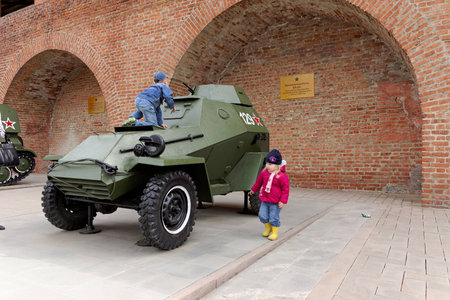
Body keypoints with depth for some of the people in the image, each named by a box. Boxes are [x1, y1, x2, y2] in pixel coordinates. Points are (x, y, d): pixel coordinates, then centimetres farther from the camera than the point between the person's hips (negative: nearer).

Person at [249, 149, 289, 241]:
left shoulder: (282, 176, -16)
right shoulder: (264, 172, -1)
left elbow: (285, 189, -10)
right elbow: (259, 182, 18)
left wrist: (283, 201, -14)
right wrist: (253, 189, 31)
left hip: (275, 202, -5)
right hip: (265, 200, 5)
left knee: (274, 218, 2)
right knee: (262, 215, 6)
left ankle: (275, 232, 25)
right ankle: (268, 228, 34)